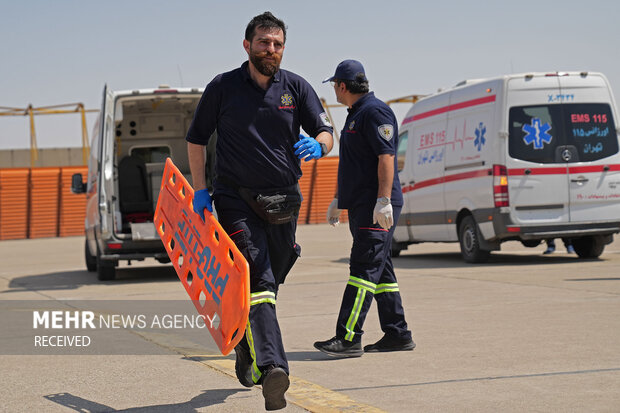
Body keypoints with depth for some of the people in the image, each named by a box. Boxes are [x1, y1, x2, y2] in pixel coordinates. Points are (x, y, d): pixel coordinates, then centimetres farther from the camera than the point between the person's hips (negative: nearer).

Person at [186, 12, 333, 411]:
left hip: (284, 200, 4)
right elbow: (196, 139, 8)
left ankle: (246, 353, 37)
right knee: (256, 281, -19)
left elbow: (327, 133, 2)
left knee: (269, 284, 15)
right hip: (236, 199, -4)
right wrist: (200, 190, -1)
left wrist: (318, 145, -23)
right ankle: (272, 369, -32)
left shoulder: (296, 87, 5)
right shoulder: (222, 88, 0)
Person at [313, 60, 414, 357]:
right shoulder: (355, 115, 20)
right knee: (381, 271, 11)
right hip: (360, 207, 10)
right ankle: (397, 335, 16)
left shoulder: (374, 112, -12)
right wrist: (338, 199, 29)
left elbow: (386, 157, -20)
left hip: (377, 209, -10)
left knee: (364, 269, -13)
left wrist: (384, 200, -26)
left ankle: (348, 338, -18)